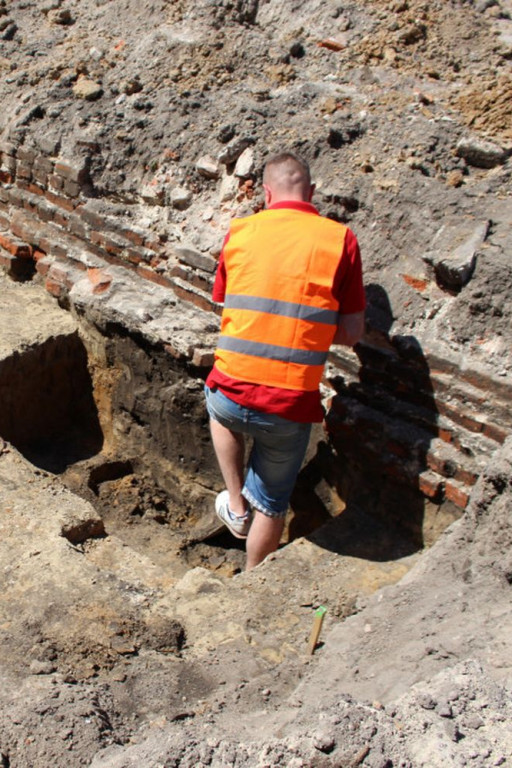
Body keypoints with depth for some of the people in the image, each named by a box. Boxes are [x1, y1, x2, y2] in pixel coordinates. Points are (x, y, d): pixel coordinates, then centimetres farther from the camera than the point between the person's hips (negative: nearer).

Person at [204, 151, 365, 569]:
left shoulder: (239, 232, 3)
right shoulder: (340, 239, -3)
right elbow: (351, 332, -1)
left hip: (232, 395, 2)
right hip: (290, 407, -1)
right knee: (272, 502, 23)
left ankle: (236, 505, 39)